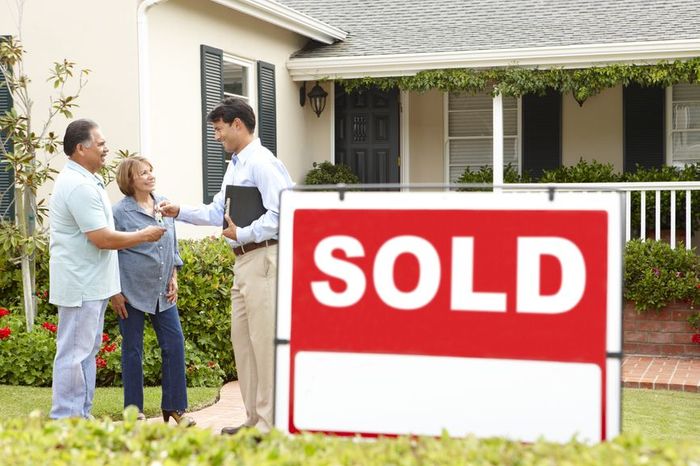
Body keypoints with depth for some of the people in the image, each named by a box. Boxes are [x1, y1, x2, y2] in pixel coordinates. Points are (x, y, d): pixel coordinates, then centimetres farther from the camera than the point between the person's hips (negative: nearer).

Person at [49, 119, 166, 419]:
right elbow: (103, 239, -22)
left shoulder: (85, 181, 15)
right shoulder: (79, 185, -20)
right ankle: (65, 421, 0)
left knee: (86, 352, 15)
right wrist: (145, 235, -10)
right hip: (81, 286, -11)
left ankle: (80, 417, 22)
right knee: (75, 354, -5)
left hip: (91, 285, 11)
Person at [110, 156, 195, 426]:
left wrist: (174, 278, 11)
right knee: (132, 350, 4)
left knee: (174, 344, 3)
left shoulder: (163, 204, 7)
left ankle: (174, 407, 14)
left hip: (163, 292, 5)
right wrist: (114, 293, -10)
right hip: (132, 291, -5)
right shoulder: (120, 212, -8)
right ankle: (134, 411, 14)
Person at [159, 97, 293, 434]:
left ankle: (271, 423, 1)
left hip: (263, 258, -10)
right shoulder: (235, 166, 16)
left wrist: (242, 234, -17)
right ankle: (254, 418, 24)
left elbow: (280, 213, -22)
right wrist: (180, 212, 14)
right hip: (243, 261, 10)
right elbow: (217, 212, 22)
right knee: (242, 339, 14)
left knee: (265, 340, -6)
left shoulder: (261, 163, -13)